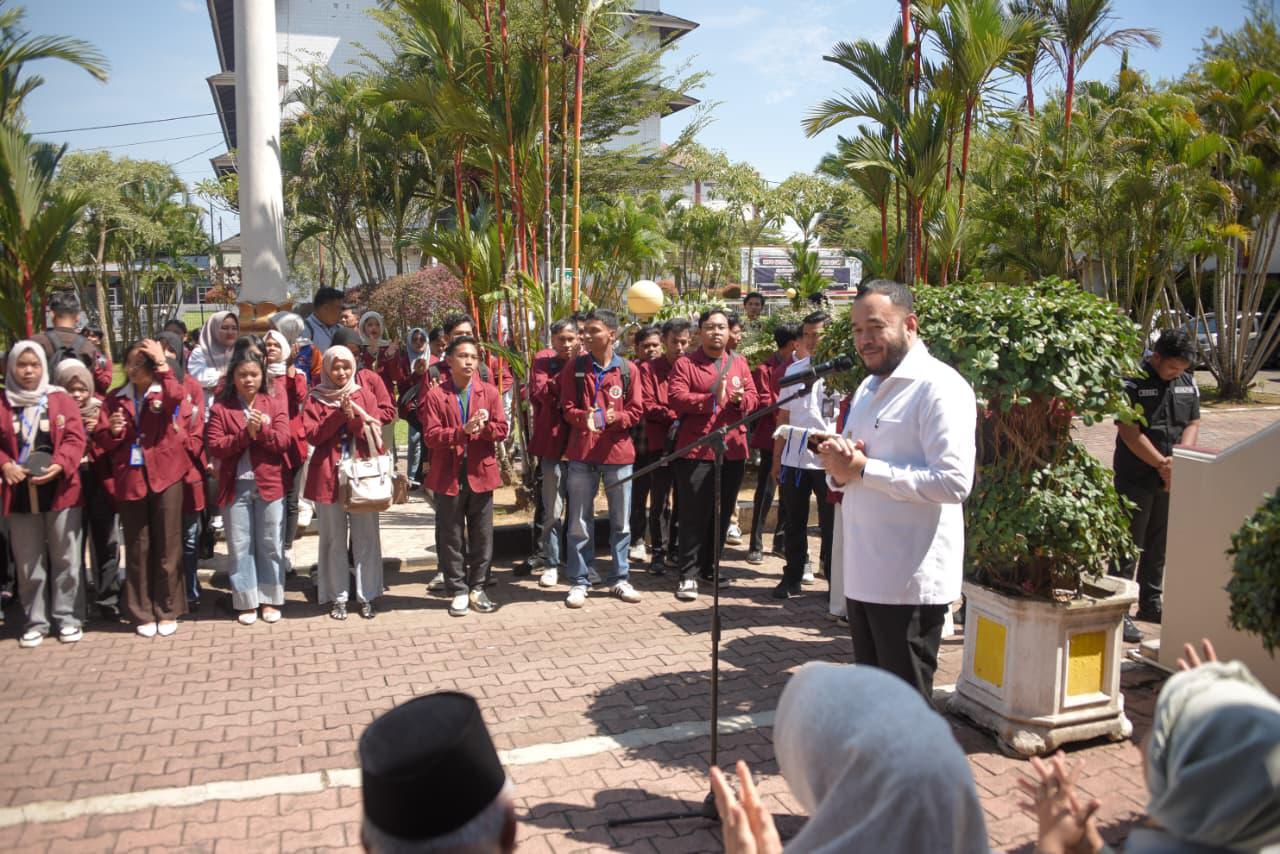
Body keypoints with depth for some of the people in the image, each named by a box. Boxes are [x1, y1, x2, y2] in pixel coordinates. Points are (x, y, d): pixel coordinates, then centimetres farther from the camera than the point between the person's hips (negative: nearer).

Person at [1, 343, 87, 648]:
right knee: (28, 563, 9)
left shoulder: (62, 400, 3)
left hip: (60, 491, -1)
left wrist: (59, 465, -20)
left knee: (66, 559, 5)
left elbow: (76, 439, -5)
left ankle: (67, 617, 17)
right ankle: (35, 620, 20)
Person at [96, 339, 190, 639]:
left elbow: (177, 397, -25)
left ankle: (168, 611, 15)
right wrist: (111, 430, -14)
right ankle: (142, 613, 18)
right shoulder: (116, 398, 9)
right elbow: (102, 441, 7)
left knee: (167, 545, 4)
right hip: (130, 478, 3)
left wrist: (162, 363, -20)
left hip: (164, 475, -3)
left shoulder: (164, 392, 1)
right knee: (137, 548, 8)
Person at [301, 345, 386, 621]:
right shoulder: (316, 399, 5)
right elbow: (312, 435, -6)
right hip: (328, 475, -1)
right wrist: (339, 414, -15)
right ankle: (337, 597, 15)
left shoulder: (364, 395, 8)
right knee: (334, 539, 6)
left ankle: (366, 595, 12)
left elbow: (375, 432, 0)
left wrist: (354, 415, -17)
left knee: (366, 537, 2)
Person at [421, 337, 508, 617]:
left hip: (481, 474, 2)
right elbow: (431, 436, -10)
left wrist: (483, 426, -21)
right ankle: (458, 591, 17)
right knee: (450, 537, 6)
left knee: (482, 536, 8)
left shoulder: (489, 392, 4)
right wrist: (463, 431, -23)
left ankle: (477, 588, 22)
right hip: (448, 476, -1)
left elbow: (501, 429, -1)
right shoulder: (435, 396, -2)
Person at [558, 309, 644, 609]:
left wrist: (615, 418, -20)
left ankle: (619, 579, 23)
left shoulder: (628, 370, 1)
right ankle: (578, 582, 16)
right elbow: (567, 407, 2)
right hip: (581, 453, 0)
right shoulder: (575, 367, 2)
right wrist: (583, 417, -19)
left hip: (618, 452, 0)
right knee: (579, 523, 5)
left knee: (621, 522, 9)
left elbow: (636, 411, 0)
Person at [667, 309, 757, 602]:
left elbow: (752, 398, 10)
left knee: (722, 513, 12)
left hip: (733, 450, 5)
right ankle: (689, 575, 2)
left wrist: (741, 399, -13)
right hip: (696, 449, -5)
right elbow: (675, 397, -13)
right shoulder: (685, 364, 0)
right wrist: (711, 399, -21)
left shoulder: (740, 363, 14)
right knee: (694, 515, -4)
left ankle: (710, 567, 25)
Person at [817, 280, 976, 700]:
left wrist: (864, 469, -20)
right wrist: (838, 469, -4)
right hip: (863, 574, 9)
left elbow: (954, 481, -24)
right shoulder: (869, 387, 16)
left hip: (910, 583, -9)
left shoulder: (939, 386, -13)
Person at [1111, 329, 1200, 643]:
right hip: (1135, 479, -6)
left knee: (1158, 545, 16)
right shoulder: (1132, 381, -11)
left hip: (1171, 480, 6)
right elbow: (1129, 431, -16)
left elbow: (1193, 423, 10)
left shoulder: (1188, 382, 10)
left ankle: (1151, 603, 29)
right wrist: (1162, 464, -16)